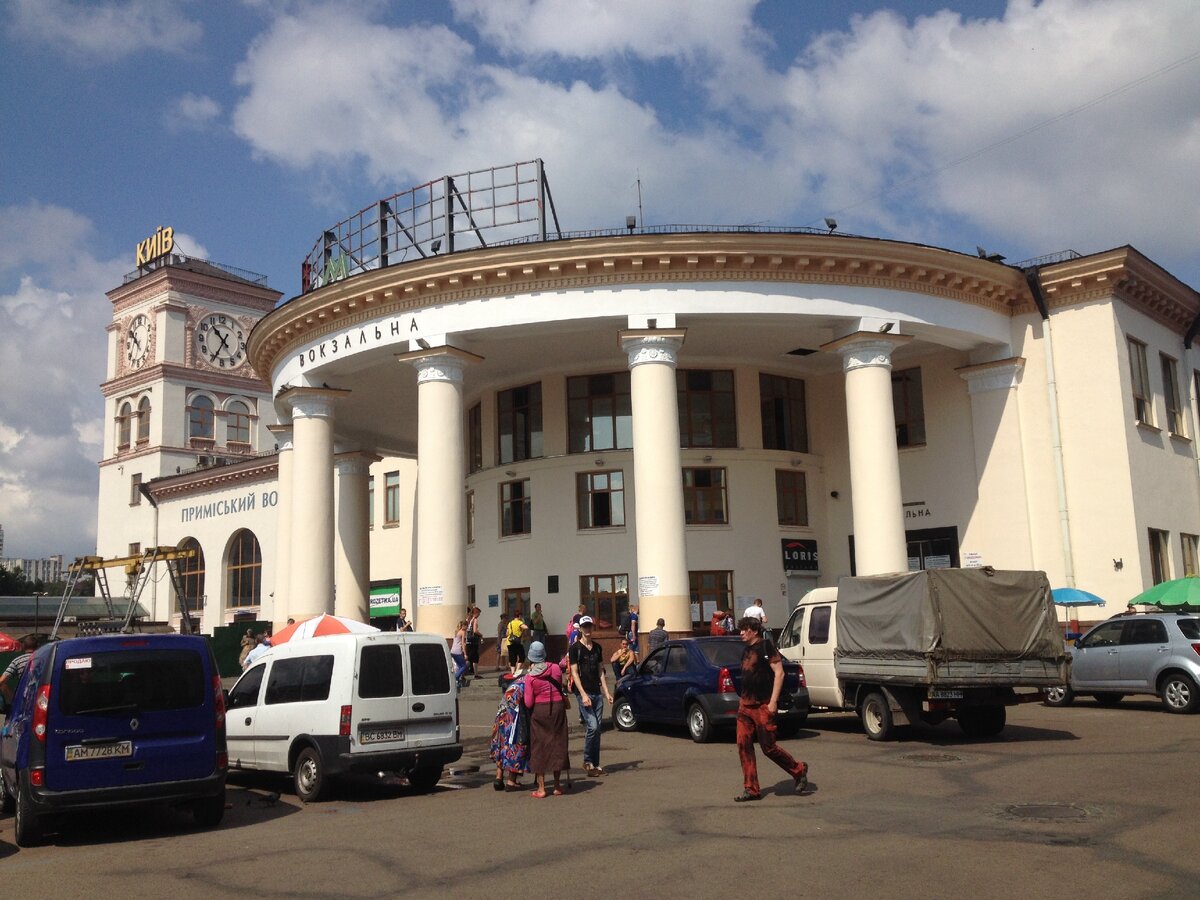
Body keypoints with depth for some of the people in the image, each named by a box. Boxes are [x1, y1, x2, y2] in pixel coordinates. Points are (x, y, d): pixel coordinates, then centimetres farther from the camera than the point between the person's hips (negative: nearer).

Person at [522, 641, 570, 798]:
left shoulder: (530, 677, -11)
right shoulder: (555, 668, -4)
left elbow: (528, 703, -10)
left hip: (539, 711, -2)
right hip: (558, 708, 2)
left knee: (539, 747, 7)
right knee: (557, 745, 11)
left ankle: (541, 788, 9)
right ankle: (557, 786, 18)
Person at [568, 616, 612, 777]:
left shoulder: (597, 647, 14)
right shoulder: (575, 648, -4)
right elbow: (574, 672, -9)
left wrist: (606, 692, 10)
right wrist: (583, 694, -16)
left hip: (597, 692, 6)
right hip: (584, 692, -6)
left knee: (597, 729, 6)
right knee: (592, 727, -14)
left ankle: (595, 764, 13)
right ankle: (587, 762, 2)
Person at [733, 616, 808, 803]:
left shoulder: (765, 646, -9)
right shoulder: (746, 650, 15)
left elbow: (779, 672, -14)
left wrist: (773, 701, -18)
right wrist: (744, 699, 18)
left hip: (763, 705, -8)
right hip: (745, 704, 8)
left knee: (768, 747, -3)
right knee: (743, 745, 1)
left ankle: (799, 770, 20)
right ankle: (751, 789, 7)